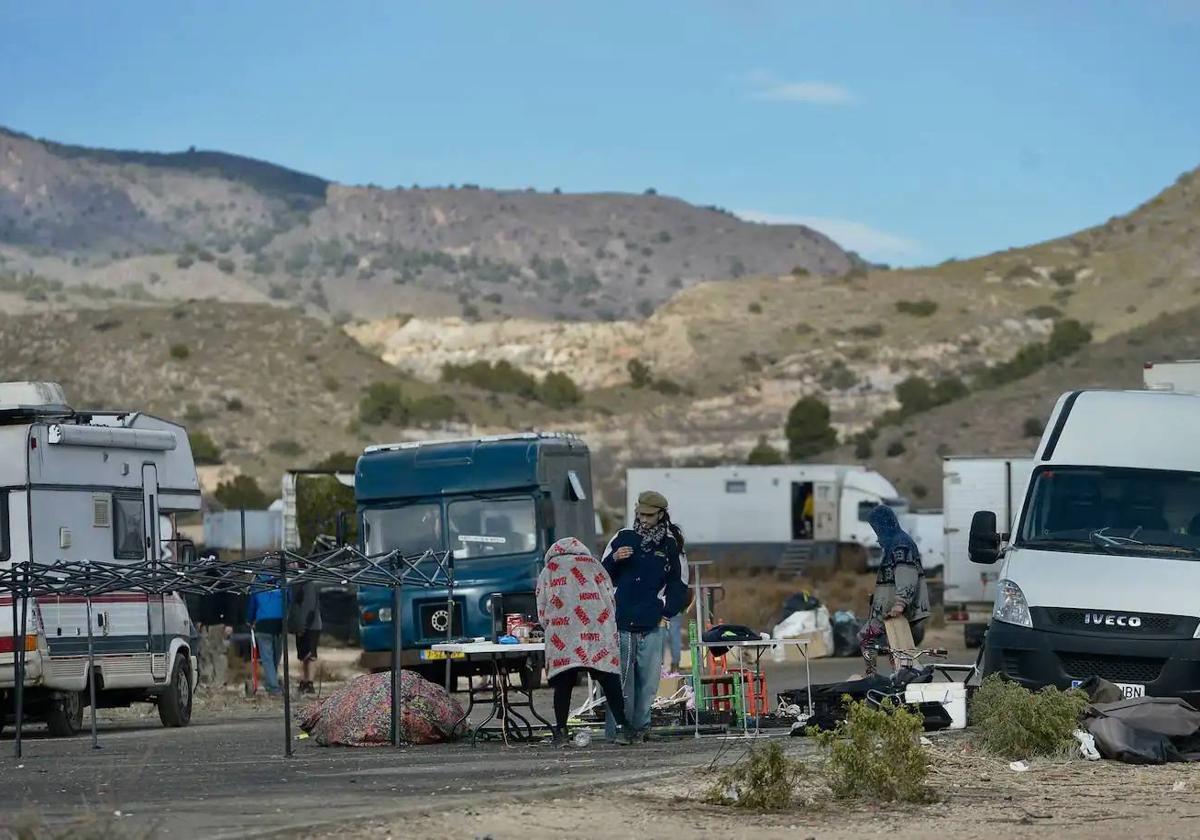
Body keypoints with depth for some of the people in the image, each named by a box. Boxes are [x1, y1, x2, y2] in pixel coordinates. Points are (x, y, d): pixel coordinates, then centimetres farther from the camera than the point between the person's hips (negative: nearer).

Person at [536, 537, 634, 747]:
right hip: (598, 635, 1)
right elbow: (611, 601, 16)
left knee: (563, 684, 3)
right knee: (609, 682, 1)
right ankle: (622, 727, -7)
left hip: (562, 637, -1)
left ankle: (560, 731, -1)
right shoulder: (593, 565, 21)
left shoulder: (548, 571, 18)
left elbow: (542, 613, 13)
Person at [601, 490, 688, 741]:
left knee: (648, 680, 0)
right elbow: (602, 577, 11)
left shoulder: (670, 546, 8)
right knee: (620, 680, -7)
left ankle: (640, 726, 8)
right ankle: (615, 730, -7)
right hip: (620, 624, -1)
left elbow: (678, 586, 16)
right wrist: (614, 559, -8)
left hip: (652, 626, 1)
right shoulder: (623, 538, 7)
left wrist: (667, 612, 5)